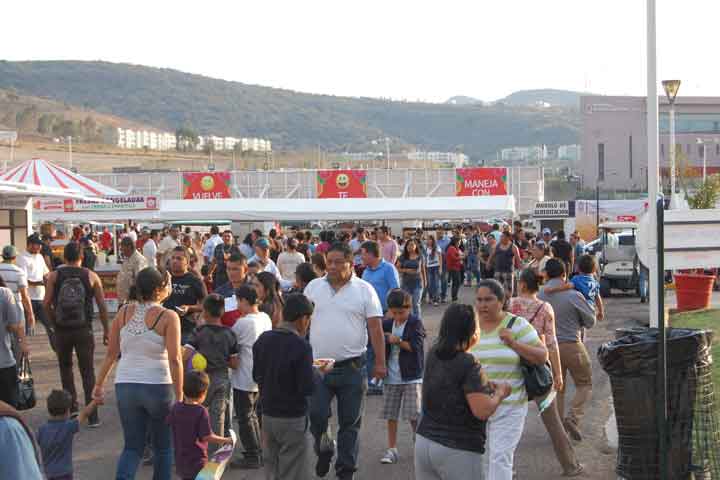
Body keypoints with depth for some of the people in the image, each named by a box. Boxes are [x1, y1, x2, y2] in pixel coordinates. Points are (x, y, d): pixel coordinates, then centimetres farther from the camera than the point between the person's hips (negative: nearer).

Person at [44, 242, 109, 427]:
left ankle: (72, 406, 18)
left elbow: (46, 304, -5)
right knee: (87, 371, 4)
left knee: (65, 367, 20)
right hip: (84, 330, 0)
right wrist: (106, 330, 10)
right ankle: (92, 416, -1)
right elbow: (102, 306, 1)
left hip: (62, 330, 1)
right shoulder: (91, 276, 1)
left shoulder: (54, 276, 1)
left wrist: (55, 322, 10)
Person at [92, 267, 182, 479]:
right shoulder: (168, 317, -9)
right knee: (163, 447, 15)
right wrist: (179, 396, -13)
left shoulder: (123, 312, 3)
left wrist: (99, 384, 15)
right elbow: (175, 359, -15)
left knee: (132, 447, 11)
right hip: (158, 387, -3)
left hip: (126, 386, 4)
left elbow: (111, 353, 6)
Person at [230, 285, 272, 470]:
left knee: (245, 418, 2)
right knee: (253, 416, 20)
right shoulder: (266, 319, 3)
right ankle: (258, 453, 26)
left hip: (244, 379, -8)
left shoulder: (243, 323, -20)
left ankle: (252, 457, 6)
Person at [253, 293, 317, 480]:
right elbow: (308, 388, -18)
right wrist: (321, 372, -2)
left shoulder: (263, 340, 1)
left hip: (268, 415, 6)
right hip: (293, 419, -6)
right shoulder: (301, 346, -19)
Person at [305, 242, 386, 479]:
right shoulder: (313, 287, 6)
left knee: (350, 422, 7)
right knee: (316, 415, -6)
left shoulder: (364, 290, -2)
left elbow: (375, 328, -3)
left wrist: (380, 362, -7)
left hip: (352, 367, -1)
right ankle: (323, 451, 23)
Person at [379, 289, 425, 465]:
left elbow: (416, 346, -14)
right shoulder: (387, 324, 8)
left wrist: (397, 341, -15)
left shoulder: (415, 323, -5)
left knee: (413, 414, -5)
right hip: (391, 377, 4)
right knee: (391, 414, 6)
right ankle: (392, 449, 14)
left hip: (411, 377, -4)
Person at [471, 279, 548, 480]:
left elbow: (542, 356, -7)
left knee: (500, 457, -9)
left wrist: (513, 343, -18)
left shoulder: (517, 325, -5)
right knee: (482, 458, 12)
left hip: (508, 407, -4)